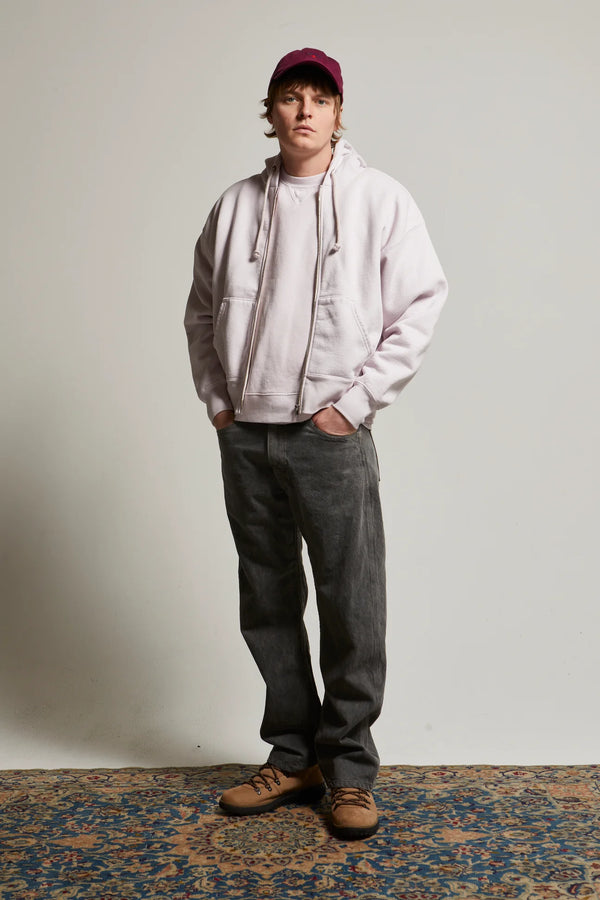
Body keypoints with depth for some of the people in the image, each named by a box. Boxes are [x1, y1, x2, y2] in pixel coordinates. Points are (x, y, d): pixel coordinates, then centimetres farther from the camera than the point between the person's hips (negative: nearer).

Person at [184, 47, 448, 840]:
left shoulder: (379, 199, -1)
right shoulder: (236, 205, 10)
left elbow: (421, 306, -5)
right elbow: (202, 310, 18)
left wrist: (355, 402, -10)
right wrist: (215, 397, 7)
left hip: (332, 438, -4)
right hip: (245, 438, 4)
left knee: (352, 612, 0)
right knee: (267, 608, 11)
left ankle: (350, 769, 16)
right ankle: (294, 758, 27)